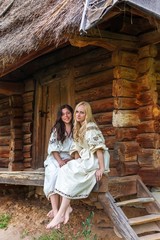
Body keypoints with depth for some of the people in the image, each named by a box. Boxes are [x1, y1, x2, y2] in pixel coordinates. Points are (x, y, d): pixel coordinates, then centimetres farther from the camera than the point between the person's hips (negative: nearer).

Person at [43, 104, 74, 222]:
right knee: (54, 174, -31)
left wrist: (70, 160, -11)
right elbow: (53, 147, 1)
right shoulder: (57, 129, 10)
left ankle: (56, 209, -29)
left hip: (70, 159, 0)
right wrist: (60, 161, -14)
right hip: (55, 158, 0)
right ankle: (56, 211, -37)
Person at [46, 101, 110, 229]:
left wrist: (101, 168, -25)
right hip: (85, 160, 8)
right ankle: (66, 208, -19)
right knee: (64, 171, -15)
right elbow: (76, 147, 13)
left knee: (69, 174, -23)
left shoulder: (91, 126, -13)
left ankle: (61, 214, -22)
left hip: (95, 160, -8)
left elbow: (98, 147, -21)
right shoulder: (78, 128, 15)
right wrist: (76, 163, -2)